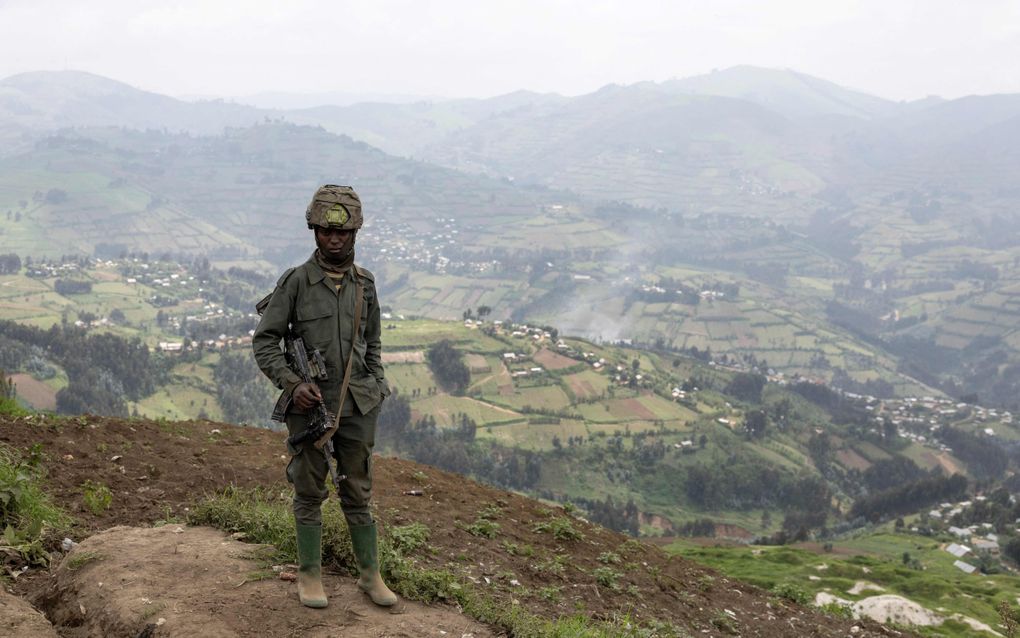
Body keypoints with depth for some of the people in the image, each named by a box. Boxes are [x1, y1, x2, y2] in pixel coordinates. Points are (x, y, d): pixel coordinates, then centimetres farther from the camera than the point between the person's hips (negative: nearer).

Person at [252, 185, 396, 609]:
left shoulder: (364, 284, 5)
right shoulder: (295, 282, -8)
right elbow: (264, 341, -5)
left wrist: (377, 388, 9)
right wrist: (292, 384, -16)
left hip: (357, 404, 3)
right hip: (309, 403, -3)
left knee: (358, 492, 11)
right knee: (309, 493, 9)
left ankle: (370, 575, 21)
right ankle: (310, 575, 23)